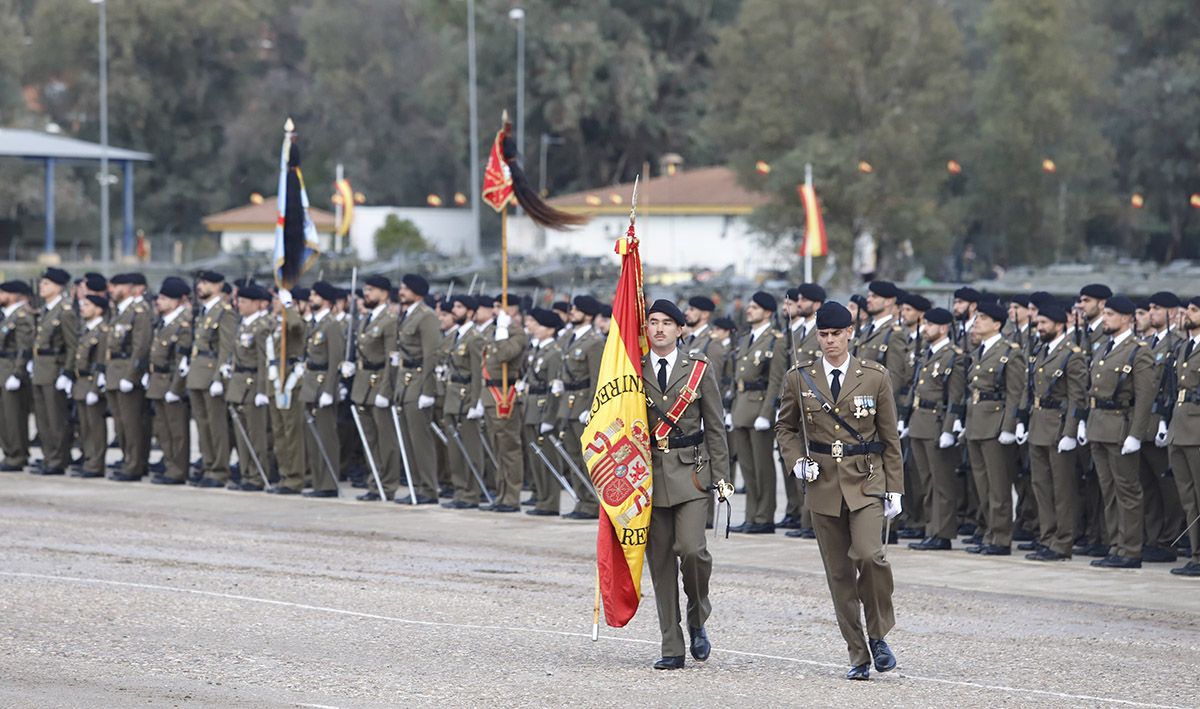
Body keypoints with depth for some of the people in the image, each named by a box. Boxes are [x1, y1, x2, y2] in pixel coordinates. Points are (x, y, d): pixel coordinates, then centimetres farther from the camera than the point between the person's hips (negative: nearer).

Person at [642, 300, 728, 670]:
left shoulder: (698, 368, 4)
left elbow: (715, 426, 6)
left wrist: (721, 475, 0)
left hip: (690, 472, -2)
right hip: (649, 473, 2)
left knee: (691, 549, -17)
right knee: (660, 560, 1)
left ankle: (698, 620, 10)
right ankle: (672, 648, 6)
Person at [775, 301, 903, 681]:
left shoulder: (875, 376, 1)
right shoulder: (799, 378, 4)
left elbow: (889, 437, 5)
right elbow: (785, 427, 16)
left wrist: (895, 489, 1)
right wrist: (797, 461, -3)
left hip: (866, 482, -2)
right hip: (823, 484, 2)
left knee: (868, 553, -24)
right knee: (839, 574, 4)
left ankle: (878, 633, -3)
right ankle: (858, 656, 12)